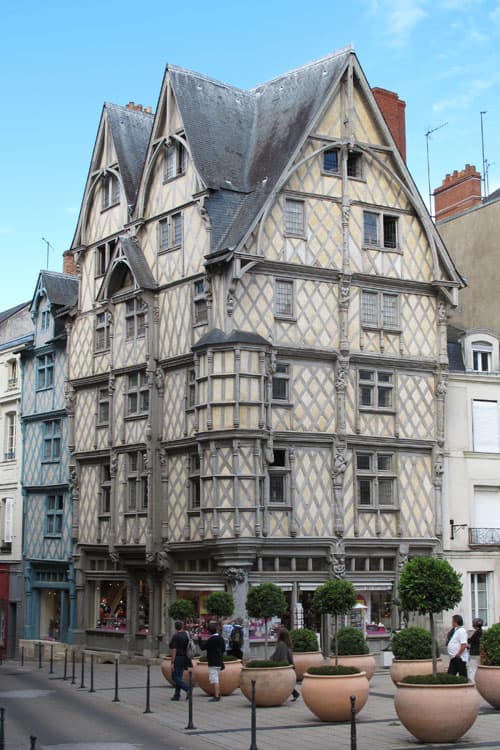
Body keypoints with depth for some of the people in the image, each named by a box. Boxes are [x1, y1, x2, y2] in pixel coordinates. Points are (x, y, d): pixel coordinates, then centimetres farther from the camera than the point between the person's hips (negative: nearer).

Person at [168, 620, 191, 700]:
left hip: (177, 658, -8)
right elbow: (188, 648, 12)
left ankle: (187, 688, -19)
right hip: (184, 658, 8)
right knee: (178, 677, 12)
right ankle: (177, 695, 12)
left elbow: (174, 650, -18)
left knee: (175, 677, -4)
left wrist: (172, 662, -16)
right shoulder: (186, 635, 7)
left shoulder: (175, 636, -15)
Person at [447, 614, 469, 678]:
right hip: (454, 658, 10)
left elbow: (464, 645, -24)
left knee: (462, 675, -4)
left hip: (459, 658, -10)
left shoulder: (461, 631, -15)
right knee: (450, 675, 10)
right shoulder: (455, 630, 16)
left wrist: (458, 655, -20)